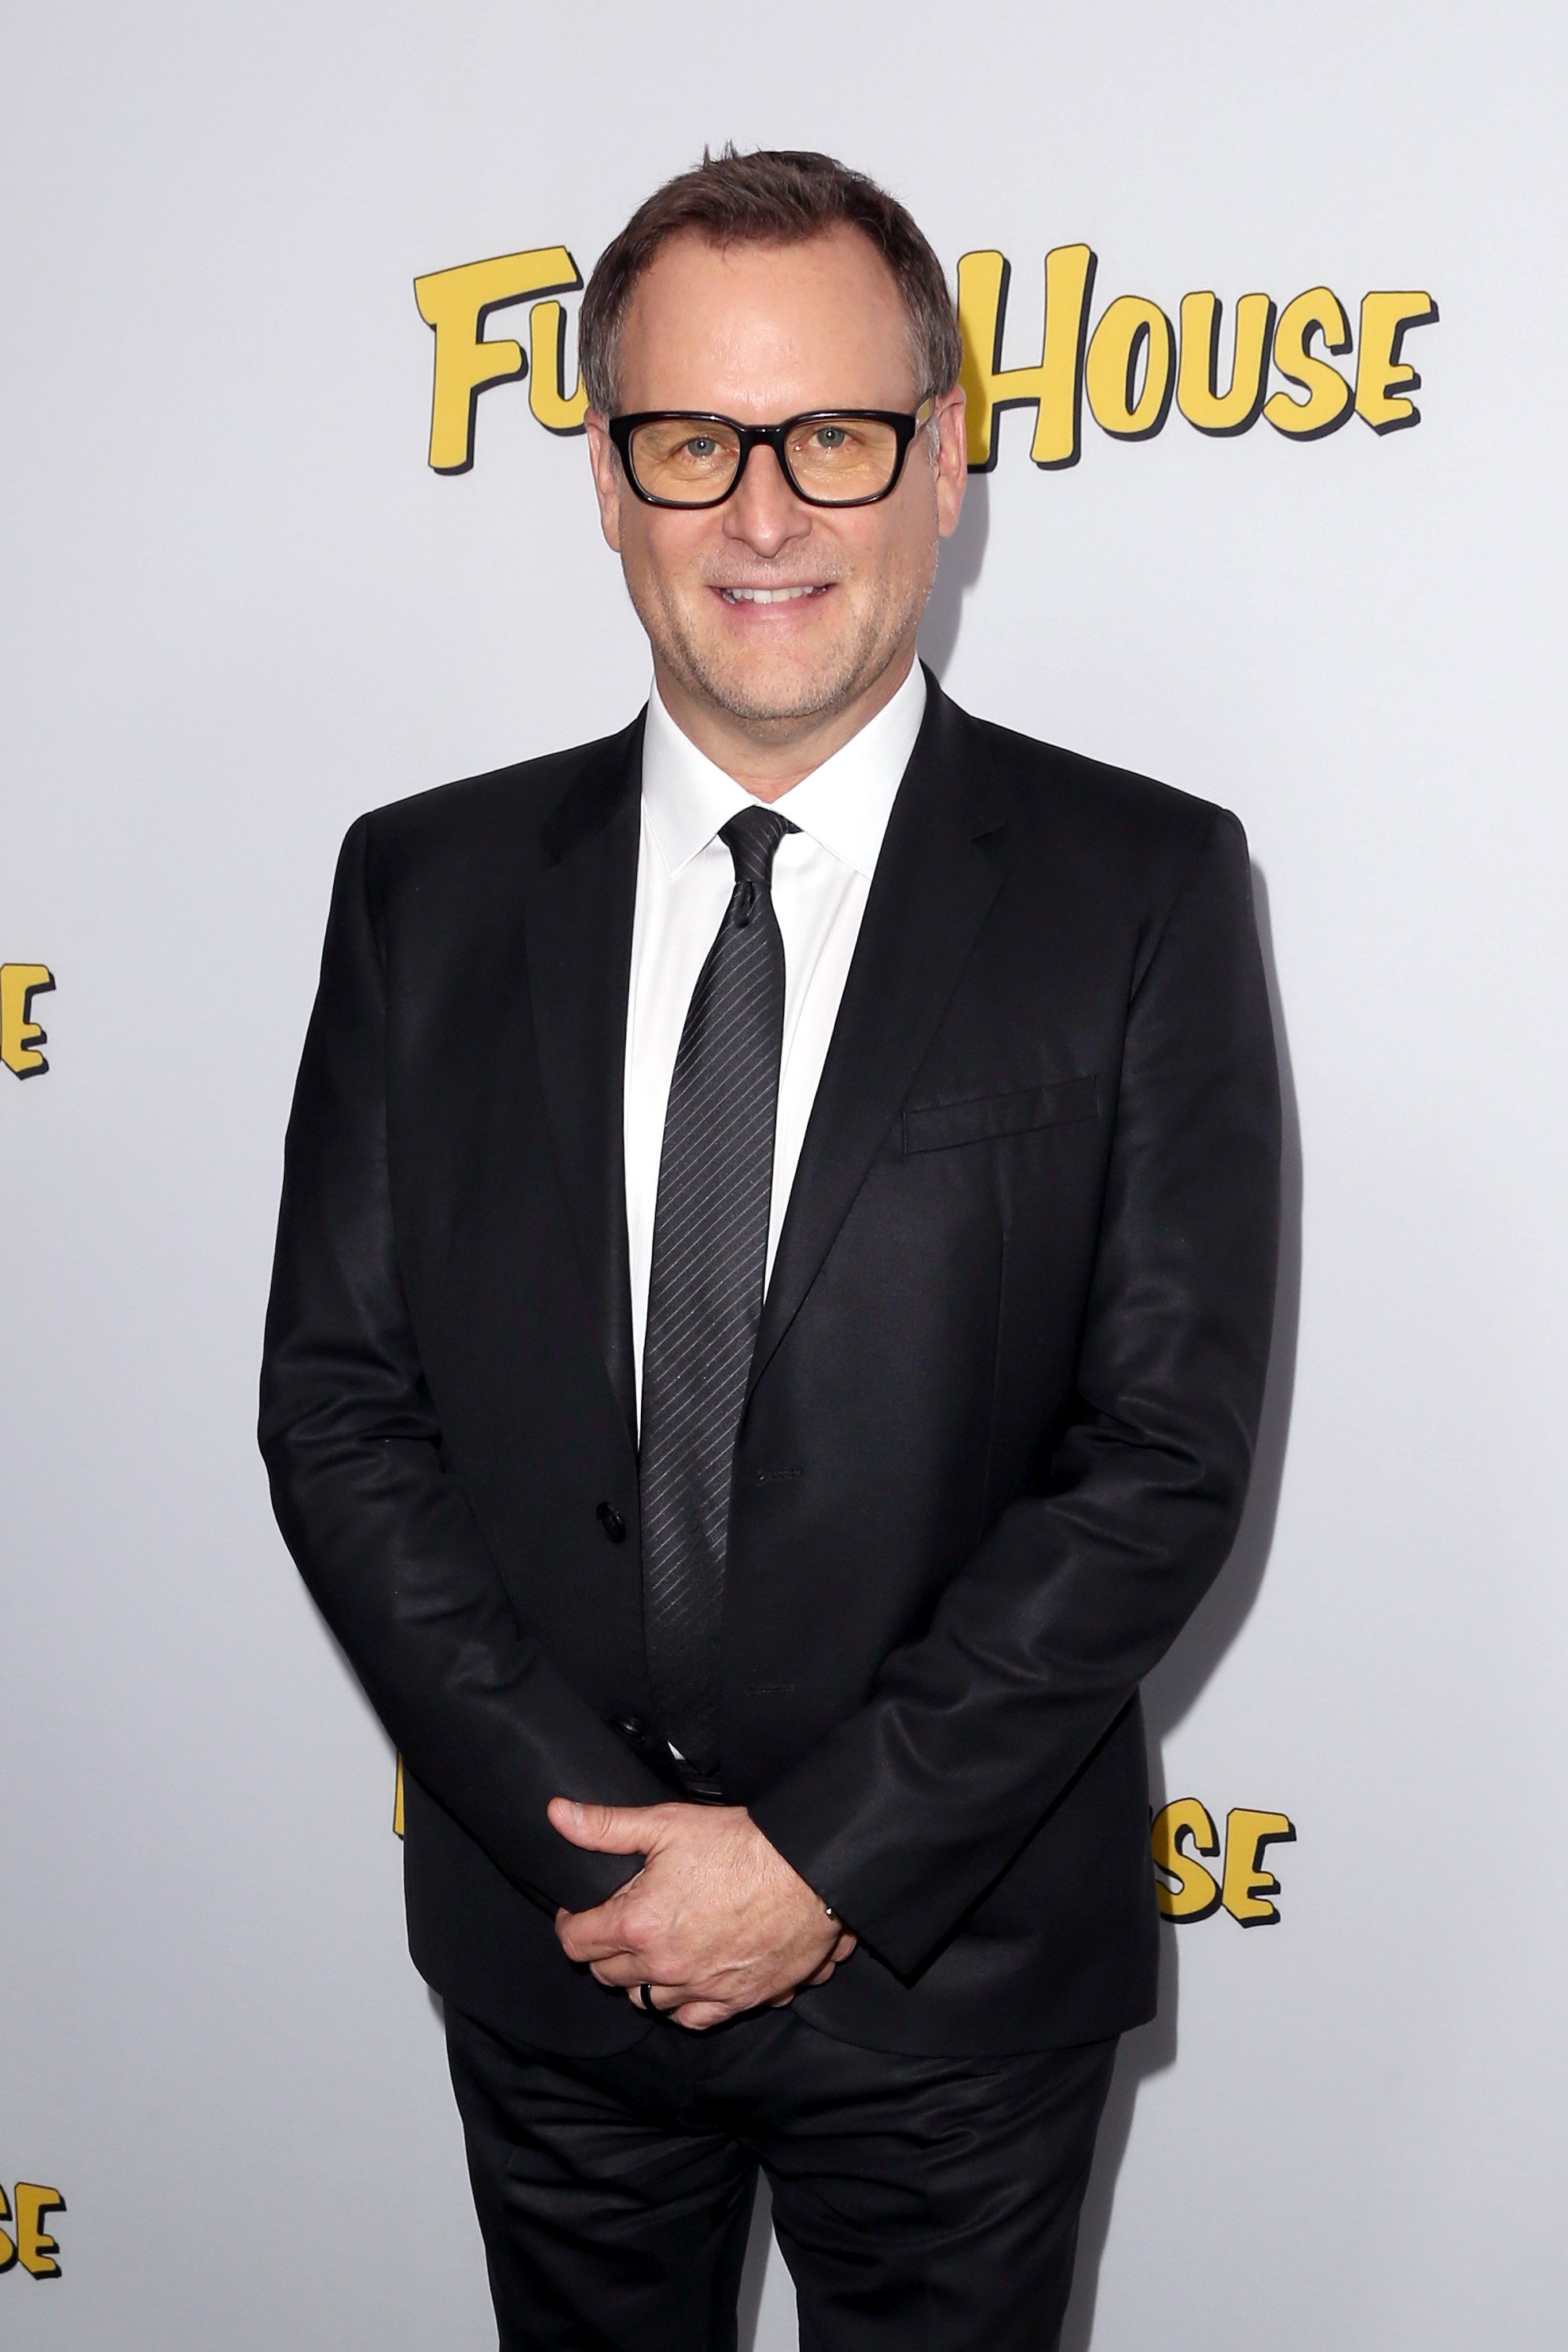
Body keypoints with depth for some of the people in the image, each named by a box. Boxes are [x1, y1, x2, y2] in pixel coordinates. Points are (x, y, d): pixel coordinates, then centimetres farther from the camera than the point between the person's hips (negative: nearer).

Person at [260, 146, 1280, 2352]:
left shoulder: (1145, 891, -8)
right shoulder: (431, 888, -1)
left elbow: (1166, 1450, -12)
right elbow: (335, 1401, -3)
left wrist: (833, 1857, -15)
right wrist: (587, 1835, -12)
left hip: (953, 1965, -2)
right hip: (546, 1930, 2)